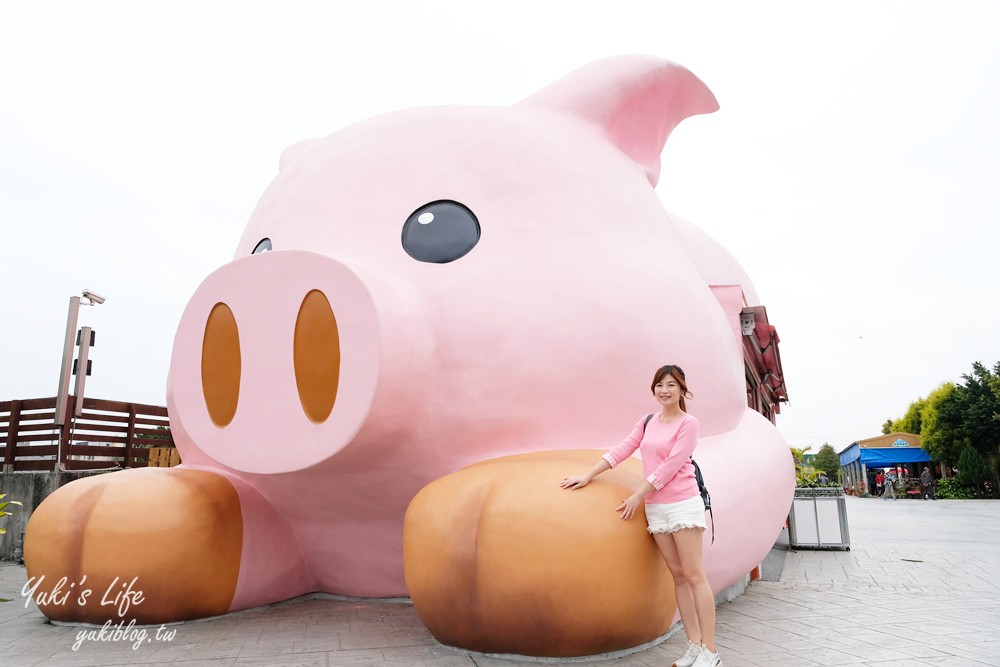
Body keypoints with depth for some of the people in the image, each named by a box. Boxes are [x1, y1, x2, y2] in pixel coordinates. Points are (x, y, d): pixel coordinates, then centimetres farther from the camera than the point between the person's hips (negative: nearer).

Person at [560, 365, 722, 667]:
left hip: (683, 504, -5)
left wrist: (638, 496, -13)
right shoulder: (647, 422, 12)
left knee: (694, 575, -4)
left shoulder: (688, 423, -5)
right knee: (678, 576, 8)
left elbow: (670, 466, -12)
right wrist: (588, 476, 2)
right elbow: (621, 450, 8)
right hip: (656, 508, 5)